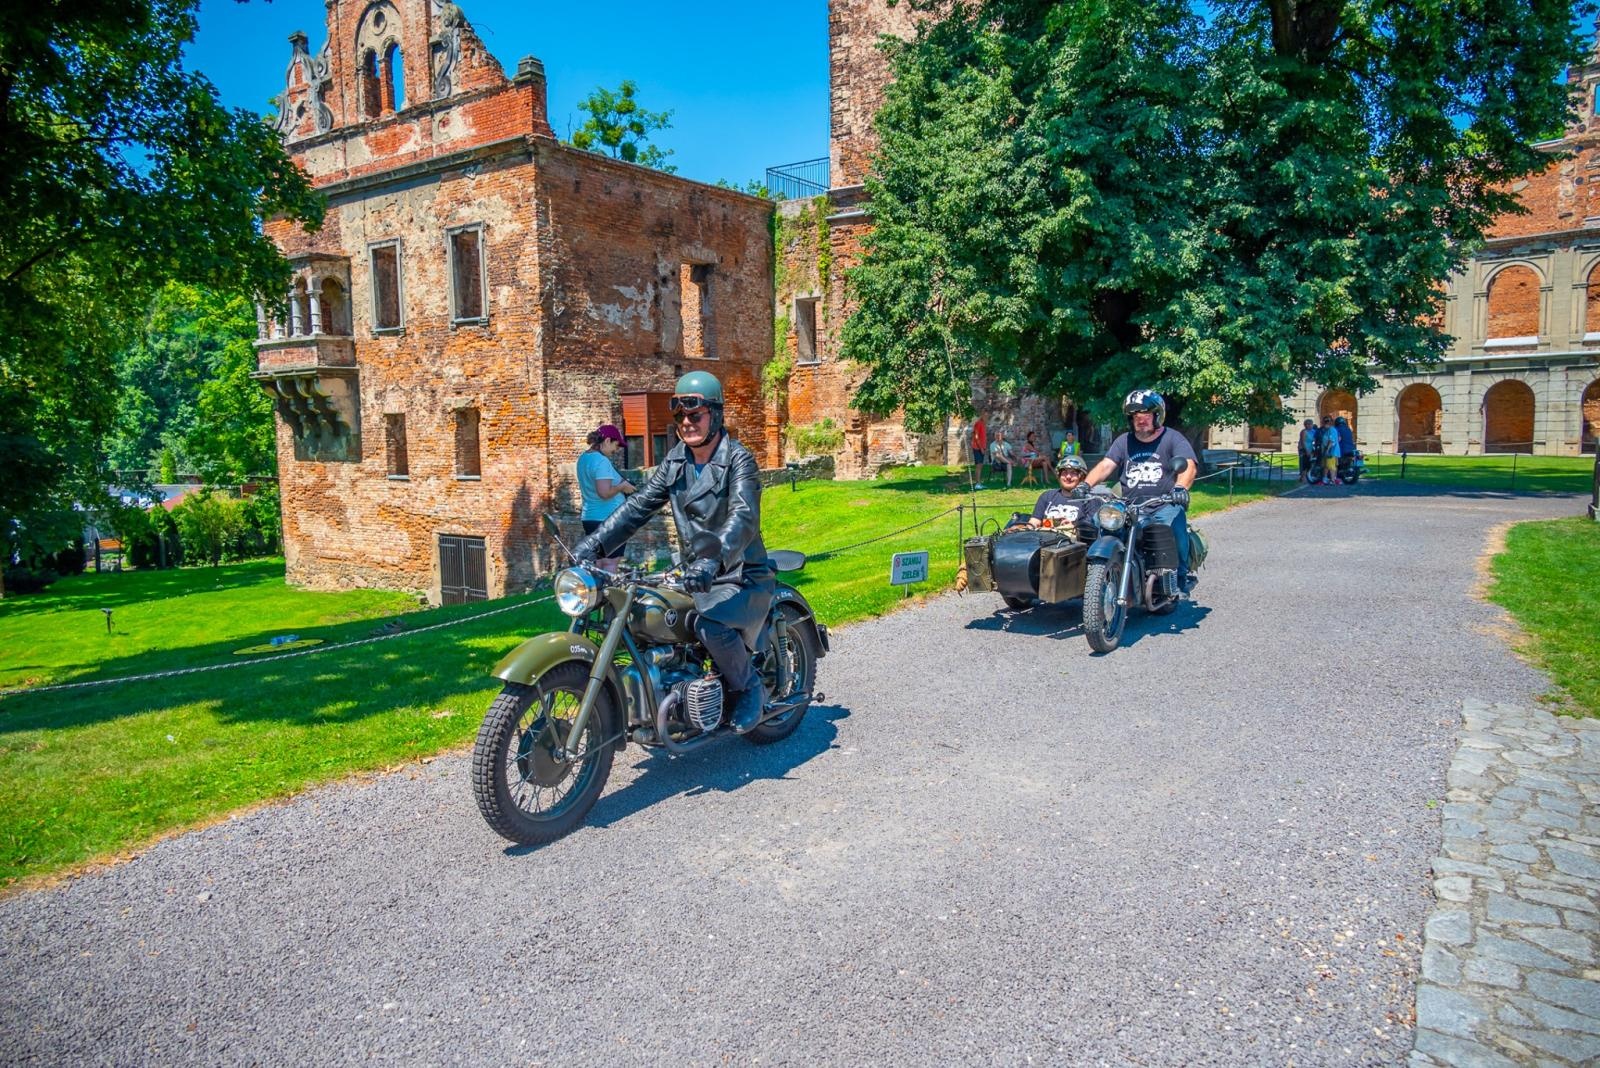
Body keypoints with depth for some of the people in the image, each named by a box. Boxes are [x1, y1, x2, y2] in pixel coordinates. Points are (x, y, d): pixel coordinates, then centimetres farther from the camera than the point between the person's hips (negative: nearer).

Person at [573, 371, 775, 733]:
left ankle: (750, 688, -4)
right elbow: (640, 505, 4)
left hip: (743, 576, -7)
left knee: (709, 624, -33)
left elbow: (744, 517, -29)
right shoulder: (675, 460, 8)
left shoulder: (738, 460, -13)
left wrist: (714, 558, -47)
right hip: (696, 571, 7)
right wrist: (596, 542, -10)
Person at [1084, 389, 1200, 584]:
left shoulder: (1172, 438, 4)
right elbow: (1105, 466, 4)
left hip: (1165, 505, -3)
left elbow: (1189, 466, -12)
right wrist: (1085, 485, -16)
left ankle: (1183, 572, -14)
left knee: (1175, 522, -33)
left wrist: (1180, 488, -34)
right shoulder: (1124, 441, 17)